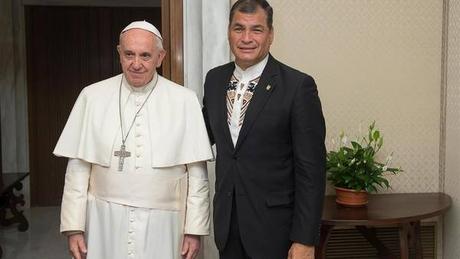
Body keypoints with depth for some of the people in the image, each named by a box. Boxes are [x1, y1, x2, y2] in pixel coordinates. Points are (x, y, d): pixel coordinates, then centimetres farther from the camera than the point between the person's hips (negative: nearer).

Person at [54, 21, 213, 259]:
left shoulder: (185, 100, -5)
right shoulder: (92, 96, -2)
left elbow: (197, 172, -3)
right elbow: (78, 167, 0)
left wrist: (194, 230, -3)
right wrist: (74, 227, -1)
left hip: (162, 225, 0)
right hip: (105, 223, 1)